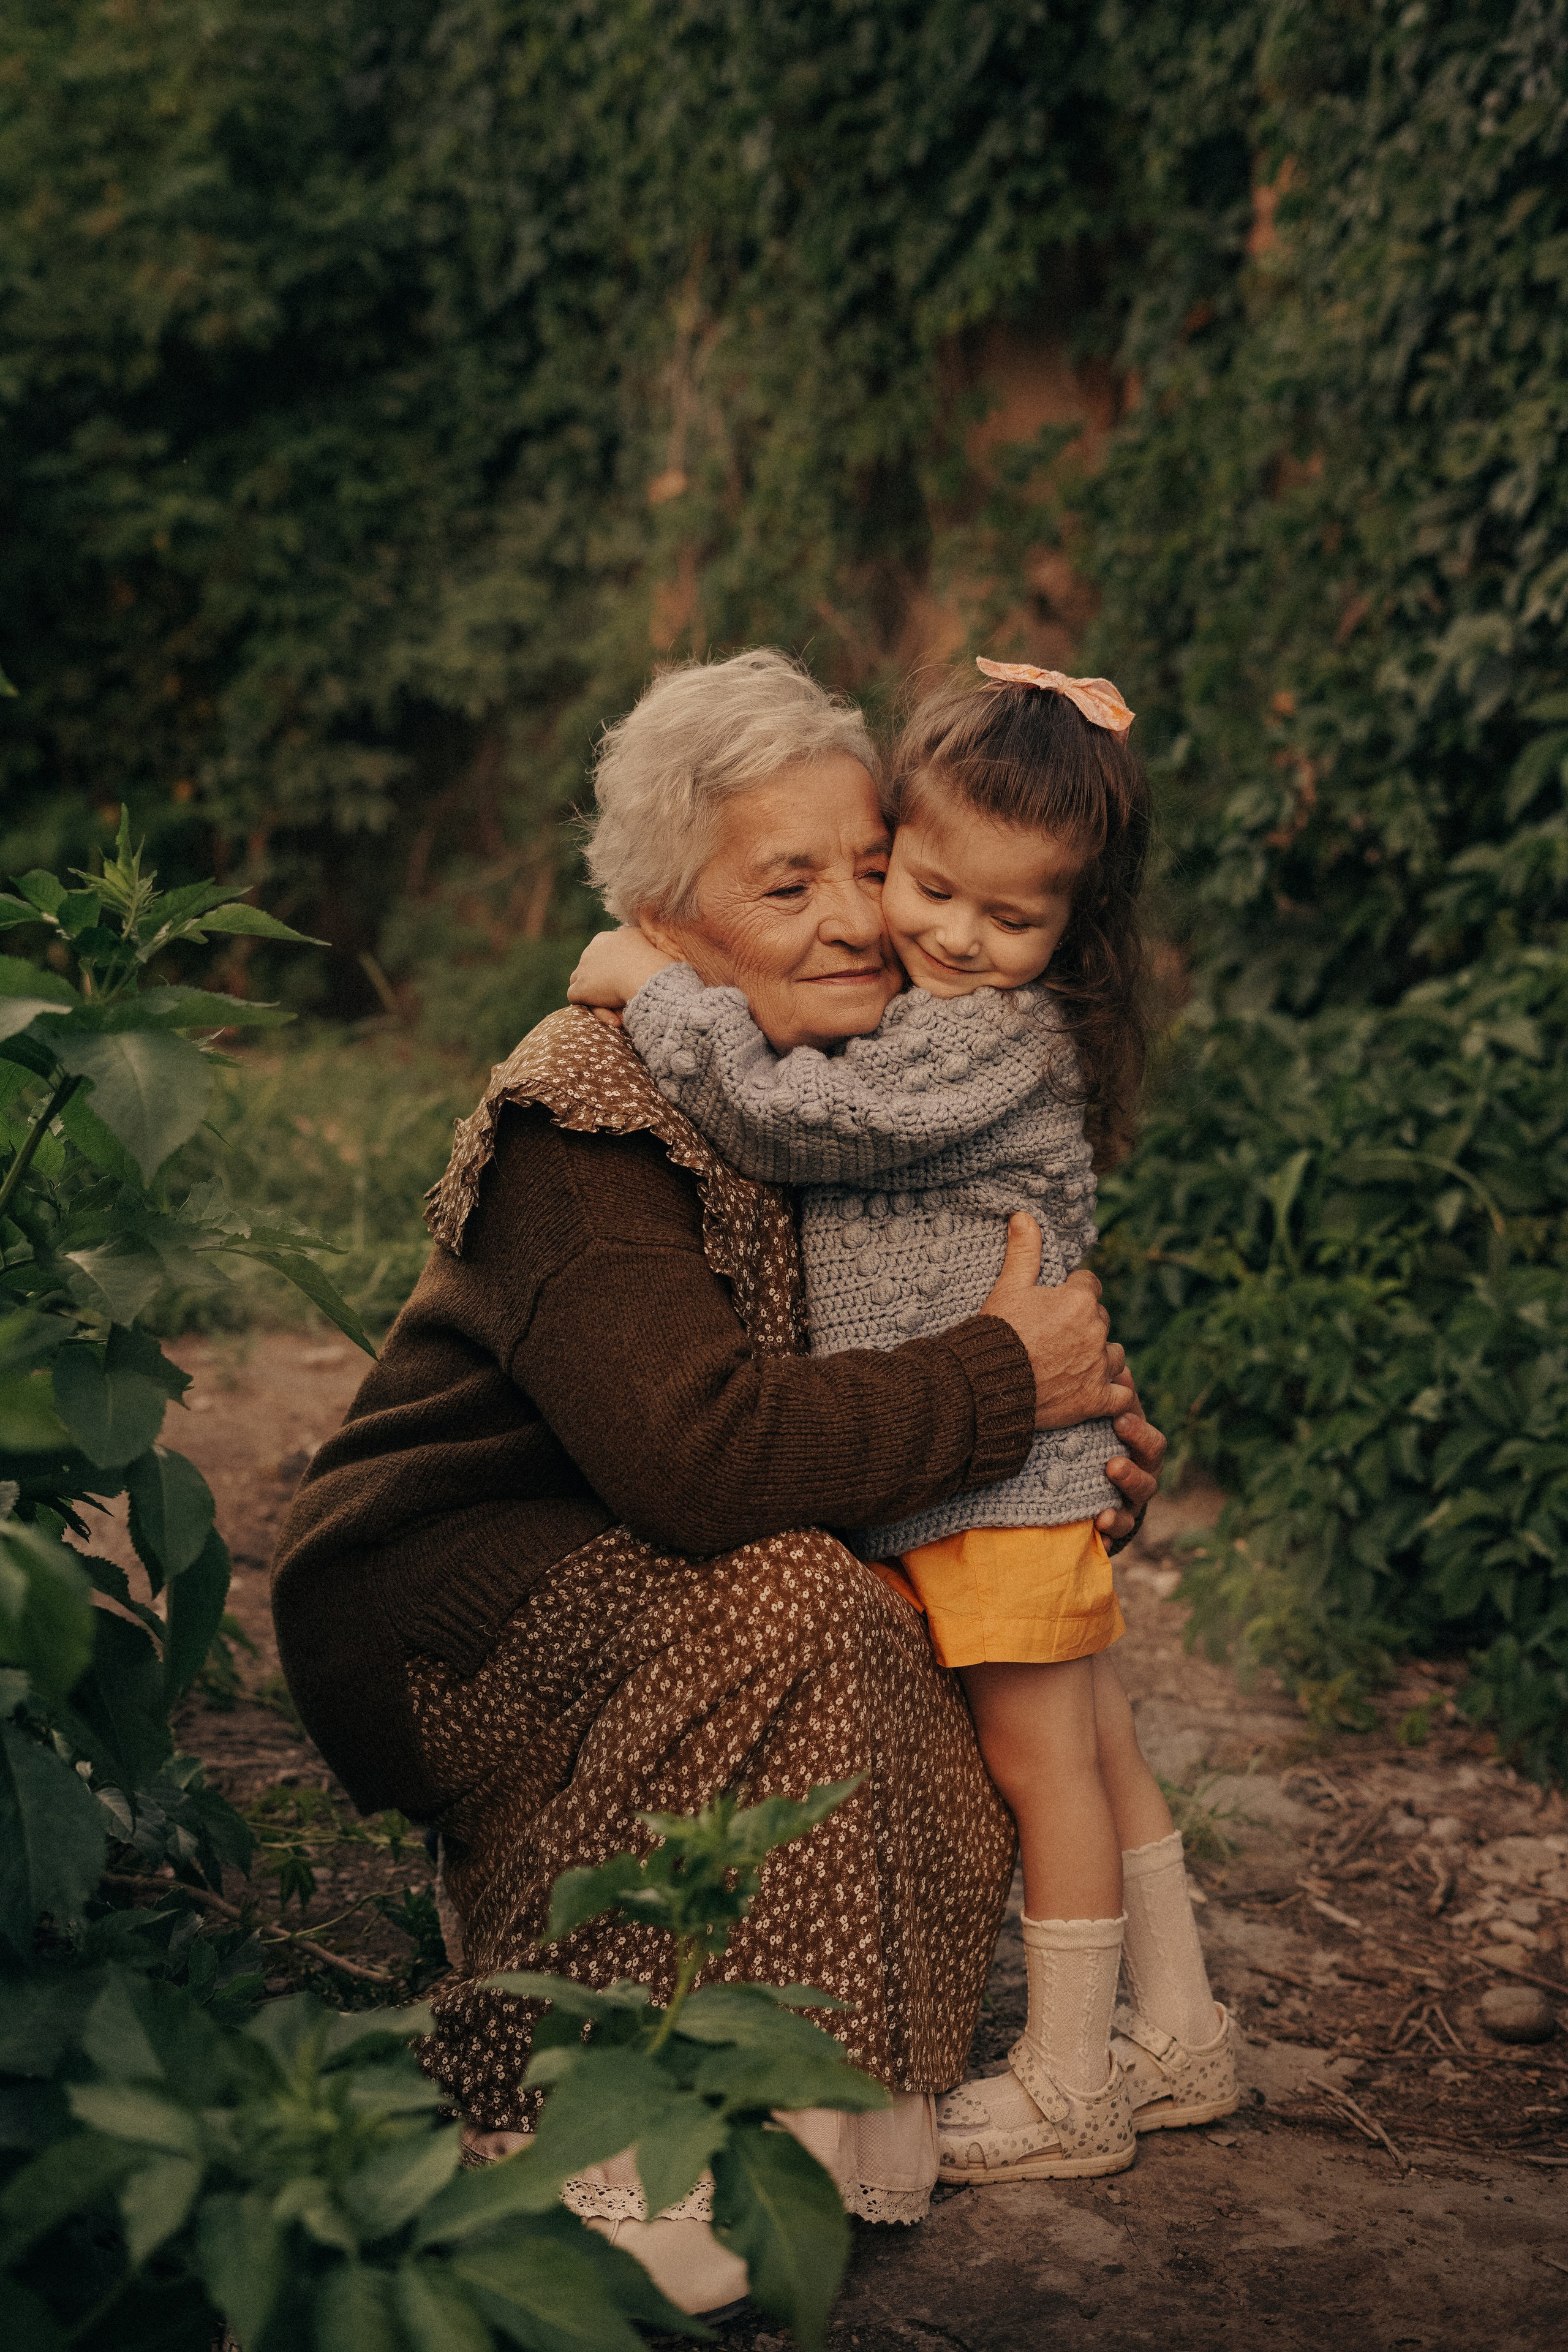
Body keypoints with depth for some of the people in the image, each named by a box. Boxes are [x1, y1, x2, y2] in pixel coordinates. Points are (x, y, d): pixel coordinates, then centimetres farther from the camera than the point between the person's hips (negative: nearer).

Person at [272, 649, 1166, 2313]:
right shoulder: (583, 1121, -24)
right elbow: (699, 1452, -36)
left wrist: (1076, 1419, -5)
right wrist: (1004, 1381, -26)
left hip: (623, 1592, 8)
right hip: (431, 1615, -8)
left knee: (947, 1735, -14)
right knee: (779, 1603, -32)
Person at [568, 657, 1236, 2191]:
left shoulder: (1009, 1042, -19)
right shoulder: (909, 1017, 9)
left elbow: (796, 1116, -25)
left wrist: (652, 988, -15)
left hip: (1005, 1468, -9)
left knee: (1040, 1759, 2)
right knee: (1091, 1746, 17)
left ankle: (1068, 2090, 15)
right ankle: (1179, 2037, 30)